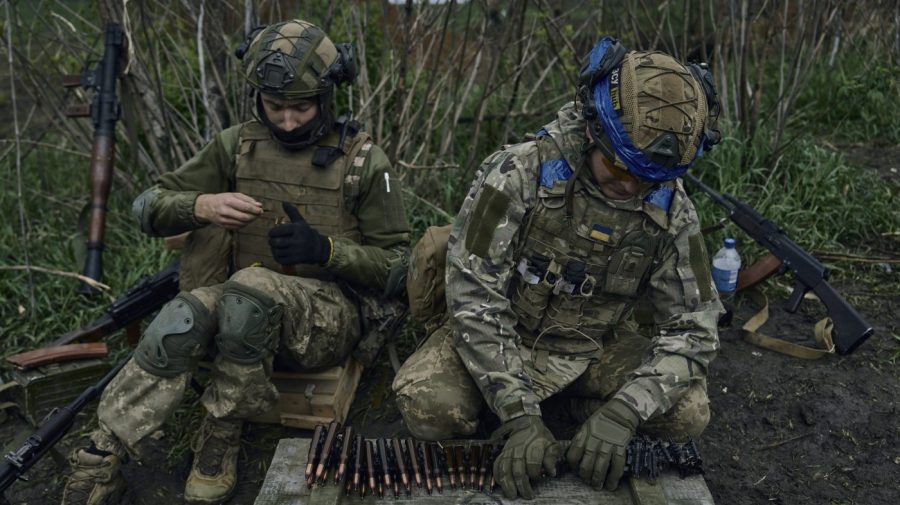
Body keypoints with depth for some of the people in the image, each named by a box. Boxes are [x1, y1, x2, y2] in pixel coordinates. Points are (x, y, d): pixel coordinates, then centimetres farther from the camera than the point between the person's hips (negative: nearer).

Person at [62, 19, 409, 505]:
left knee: (250, 286, -35)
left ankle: (222, 435, -14)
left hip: (330, 314, -3)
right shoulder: (237, 145, 5)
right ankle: (100, 461, -20)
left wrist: (327, 250, -21)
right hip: (243, 309, 3)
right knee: (180, 320, -31)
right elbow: (150, 207, 5)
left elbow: (395, 264, -2)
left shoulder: (363, 160, -3)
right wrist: (201, 206, -18)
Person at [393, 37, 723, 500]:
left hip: (597, 350, 3)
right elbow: (474, 296, -25)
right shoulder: (517, 175, -25)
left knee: (687, 413, -19)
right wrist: (520, 415, -31)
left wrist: (622, 412, -29)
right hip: (504, 337, -2)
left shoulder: (673, 213, -14)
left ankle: (581, 406, 10)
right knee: (426, 405, -28)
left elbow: (692, 326, -13)